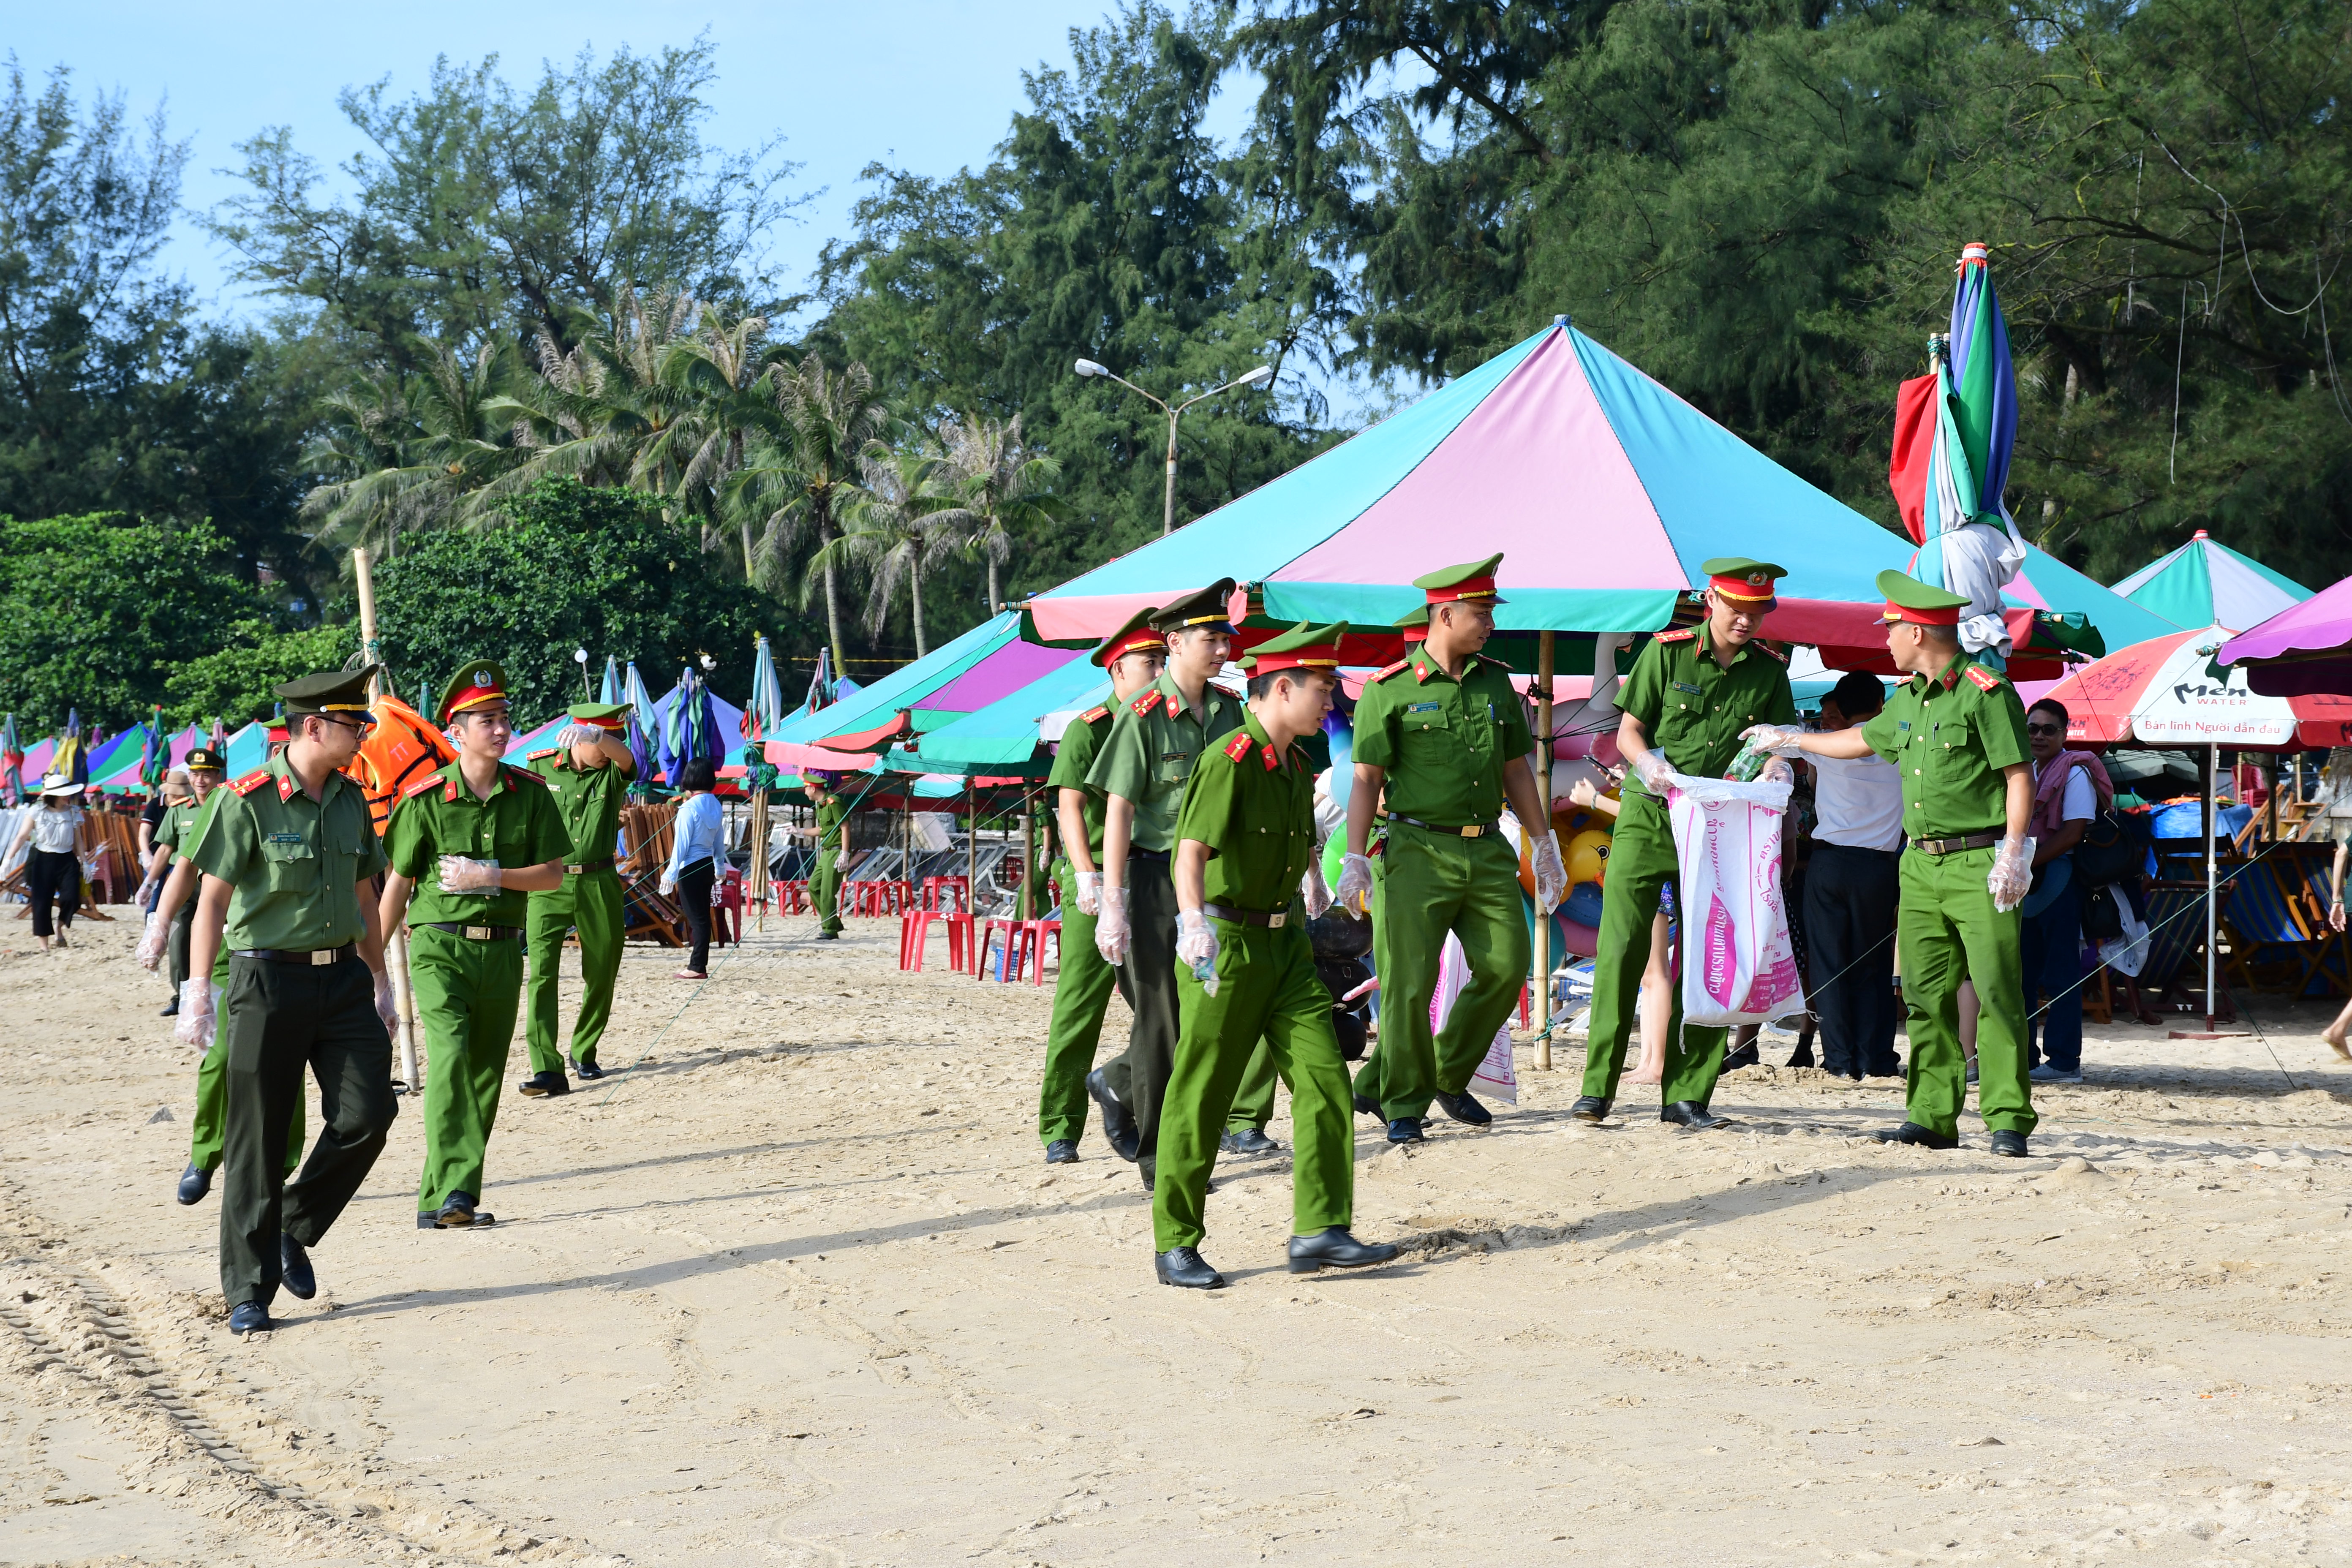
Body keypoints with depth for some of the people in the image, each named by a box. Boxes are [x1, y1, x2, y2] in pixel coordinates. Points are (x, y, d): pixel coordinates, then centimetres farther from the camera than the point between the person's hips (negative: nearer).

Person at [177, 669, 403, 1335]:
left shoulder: (350, 800, 9)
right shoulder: (247, 801, -10)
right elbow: (212, 900, -10)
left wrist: (380, 980, 19)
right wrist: (198, 994, -15)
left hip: (342, 977, 6)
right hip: (268, 980, -5)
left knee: (368, 1113, -5)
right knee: (257, 1140, 0)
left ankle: (294, 1231, 17)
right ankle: (249, 1291, 9)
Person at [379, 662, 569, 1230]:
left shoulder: (529, 793, 3)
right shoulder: (425, 798, -5)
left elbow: (553, 874, 3)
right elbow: (397, 884, 3)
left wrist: (491, 876, -13)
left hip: (500, 949, 4)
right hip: (438, 945, -4)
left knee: (484, 1075, 6)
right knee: (450, 1052, -24)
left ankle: (437, 1202, 16)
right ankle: (454, 1190, -29)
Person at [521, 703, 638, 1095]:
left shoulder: (611, 773, 0)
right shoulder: (540, 767, 1)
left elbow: (625, 758, -24)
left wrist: (596, 735, -44)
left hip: (598, 884, 2)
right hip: (548, 884, -2)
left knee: (602, 974, 10)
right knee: (542, 973, -14)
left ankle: (583, 1054, 31)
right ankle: (547, 1069, -20)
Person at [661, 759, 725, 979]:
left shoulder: (689, 808, -16)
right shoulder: (716, 806, 6)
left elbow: (681, 843, -15)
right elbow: (720, 840, 15)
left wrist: (671, 873, -11)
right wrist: (719, 866, 27)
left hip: (690, 868, -7)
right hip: (707, 865, 7)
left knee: (696, 917, -4)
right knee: (702, 917, 12)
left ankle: (698, 967, -1)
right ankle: (699, 964, 17)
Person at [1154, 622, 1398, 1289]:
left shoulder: (1298, 765, 11)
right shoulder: (1229, 761, -17)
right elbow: (1192, 848, -31)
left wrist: (1312, 883, 44)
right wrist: (1195, 921, -46)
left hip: (1286, 942, 8)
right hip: (1225, 944, -8)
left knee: (1325, 1078, -2)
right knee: (1201, 1099, 0)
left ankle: (1320, 1231, 0)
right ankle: (1175, 1246, 9)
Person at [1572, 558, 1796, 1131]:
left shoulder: (1770, 671, 6)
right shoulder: (1667, 651, -1)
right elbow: (1628, 731, 0)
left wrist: (1775, 772, -14)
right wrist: (1650, 765, -20)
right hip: (1648, 817, -2)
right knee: (1621, 946, -7)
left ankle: (1686, 1095, 5)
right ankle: (1597, 1087, -1)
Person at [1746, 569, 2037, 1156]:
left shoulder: (1985, 691, -9)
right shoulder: (1908, 697, 16)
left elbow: (2020, 776, -12)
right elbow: (1865, 739, 35)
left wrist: (2014, 854, -17)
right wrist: (1789, 740, 43)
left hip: (1979, 864, -8)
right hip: (1921, 864, 8)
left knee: (1996, 992, -9)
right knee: (1926, 994, 5)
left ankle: (2008, 1121, -8)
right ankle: (1932, 1118, 9)